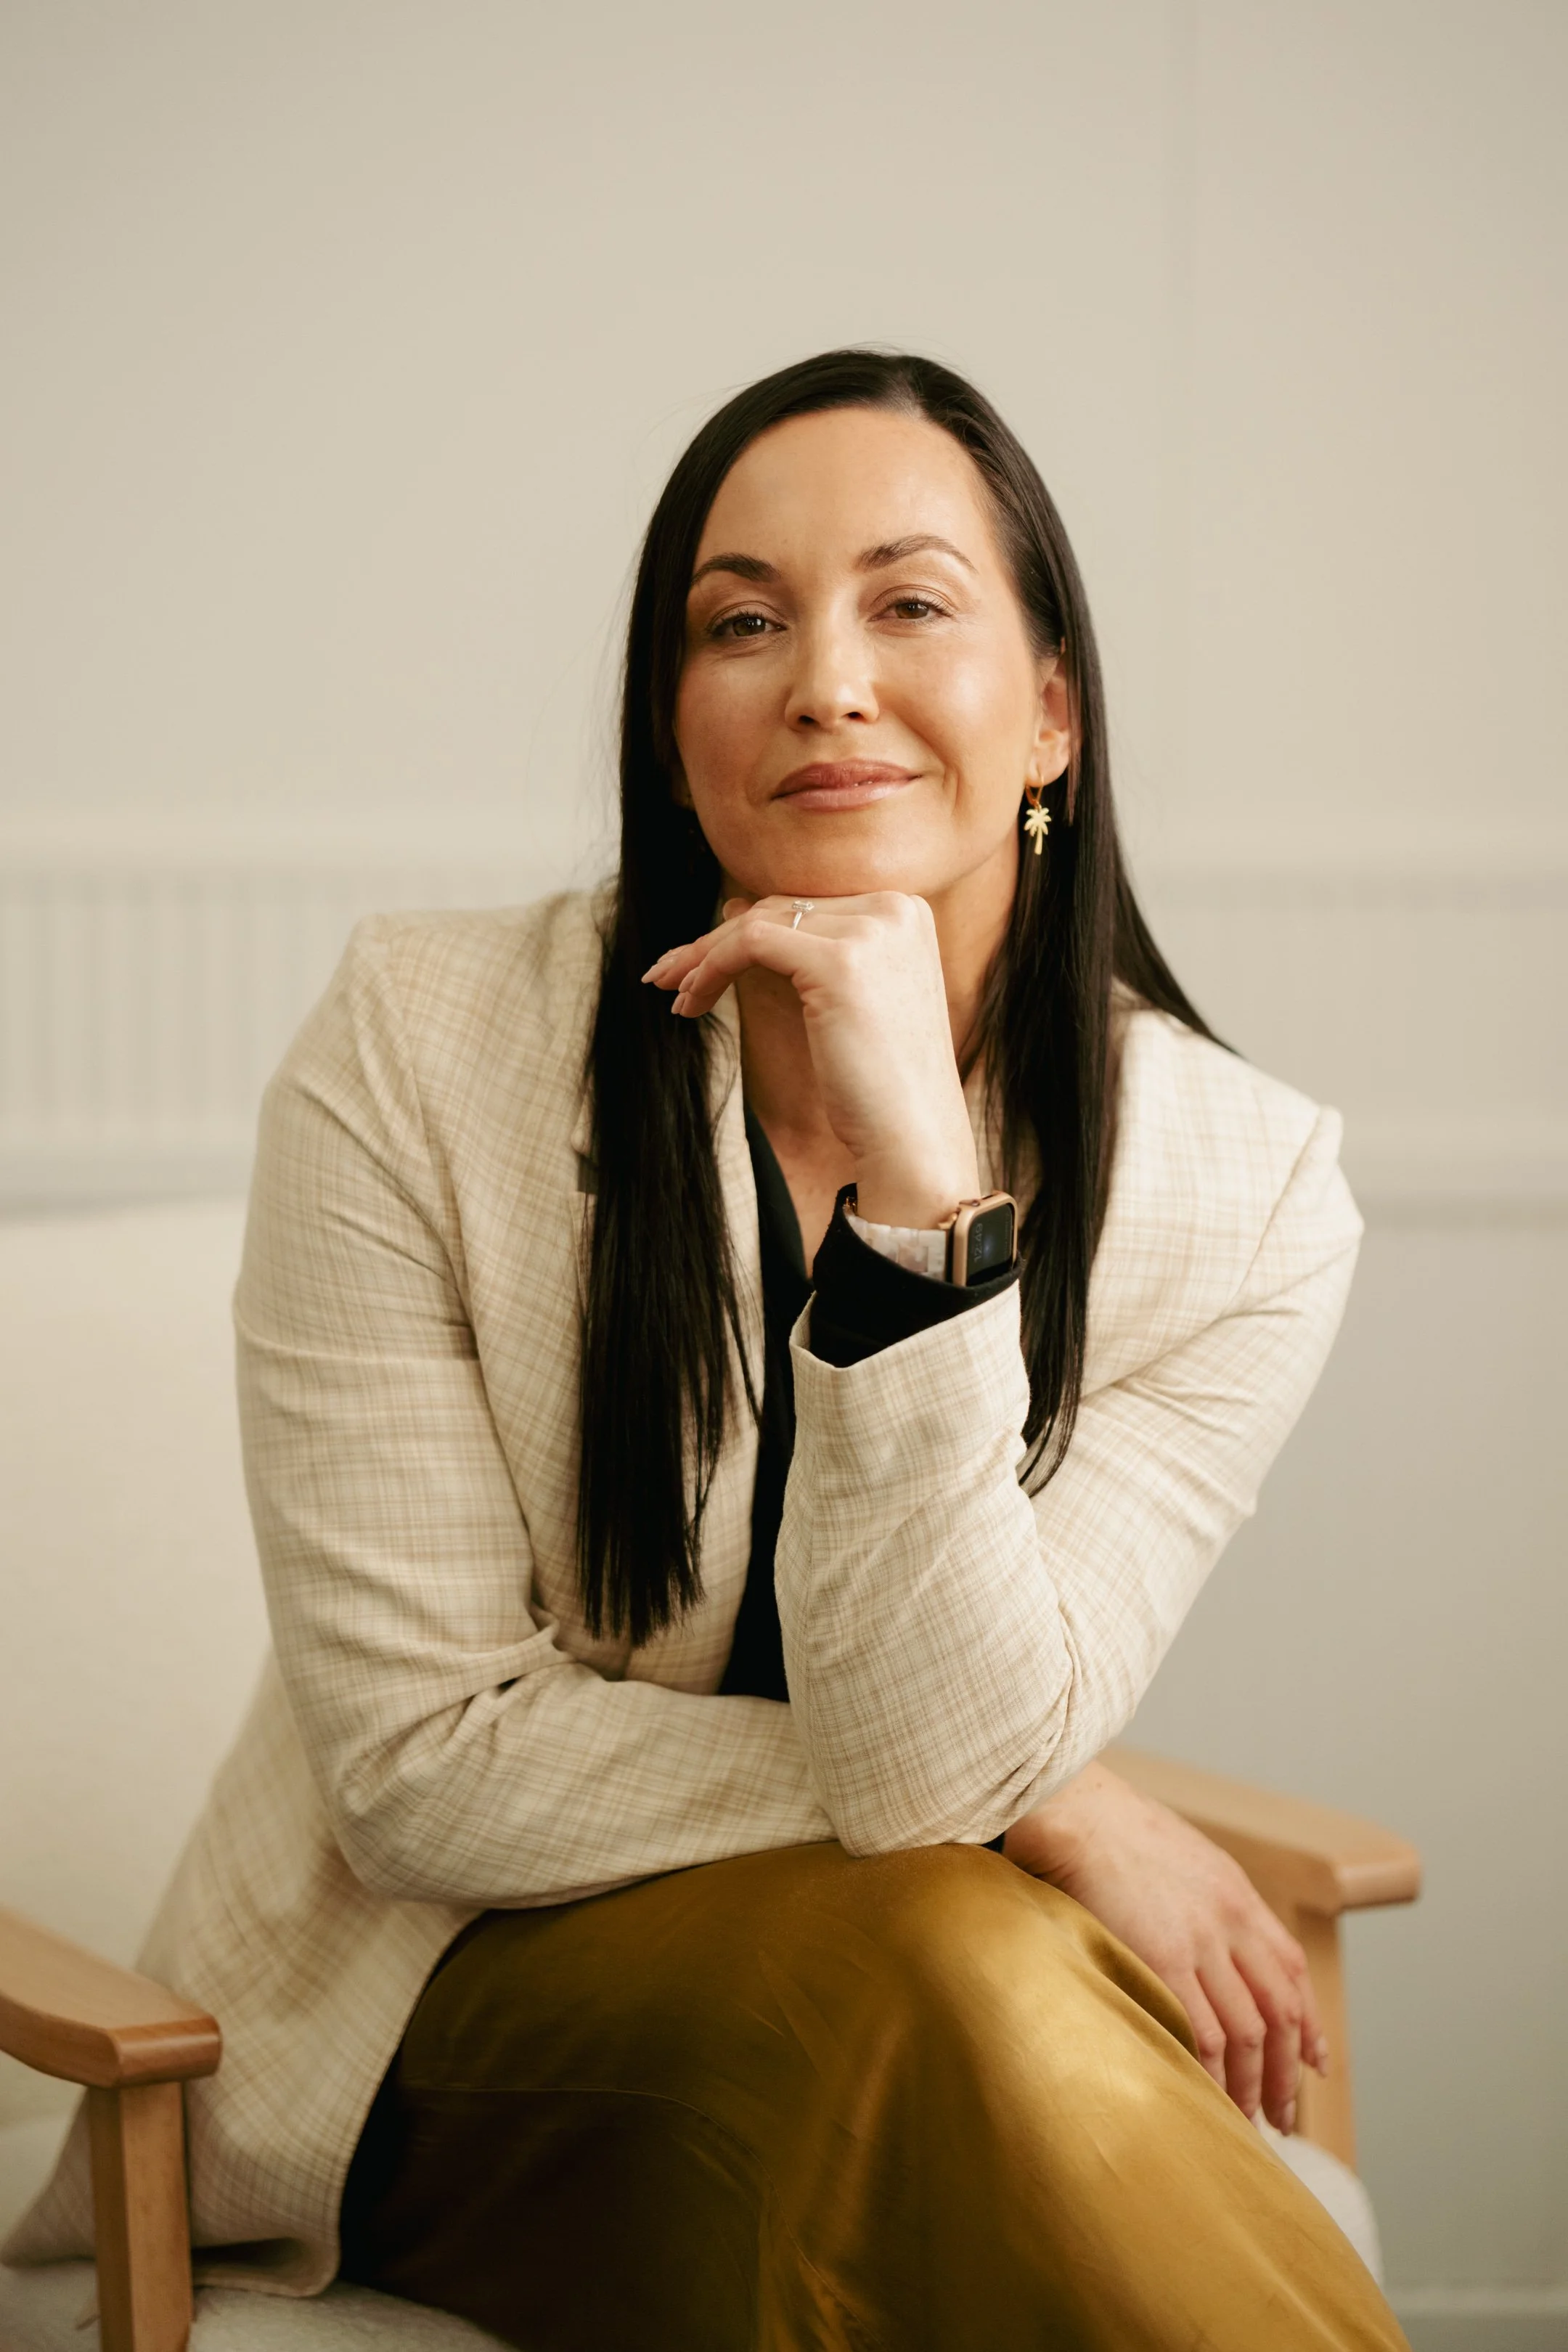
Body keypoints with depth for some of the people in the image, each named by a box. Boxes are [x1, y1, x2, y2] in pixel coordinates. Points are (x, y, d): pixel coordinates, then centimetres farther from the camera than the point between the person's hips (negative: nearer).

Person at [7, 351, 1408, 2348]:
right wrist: (1047, 1815, -16)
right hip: (441, 2021, -2)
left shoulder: (1241, 1188, -9)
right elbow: (422, 1769, -12)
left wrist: (917, 1182, -29)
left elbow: (934, 1754, -18)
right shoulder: (412, 1057, -12)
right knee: (955, 1960, -32)